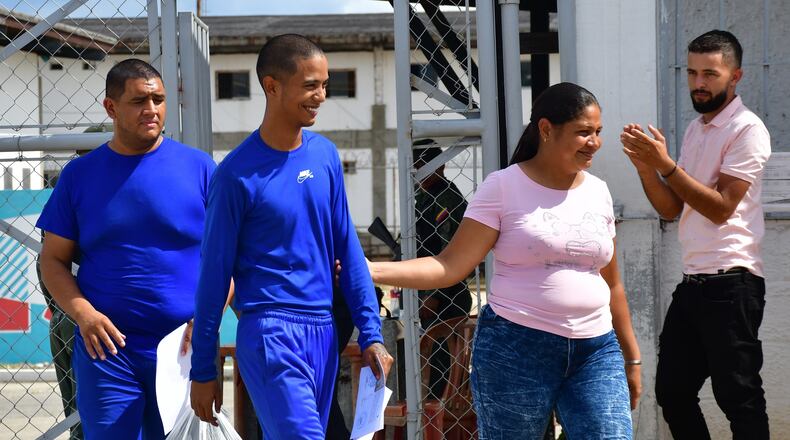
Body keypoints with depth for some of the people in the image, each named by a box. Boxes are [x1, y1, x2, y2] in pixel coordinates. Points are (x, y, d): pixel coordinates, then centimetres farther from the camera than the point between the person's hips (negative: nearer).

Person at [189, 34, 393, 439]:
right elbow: (215, 273, -4)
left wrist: (370, 332, 7)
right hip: (271, 334, -6)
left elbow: (346, 248, 12)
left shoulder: (325, 155, 7)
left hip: (323, 334, 6)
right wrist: (202, 370, -1)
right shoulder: (238, 174, -10)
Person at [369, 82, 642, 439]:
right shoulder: (504, 187, -5)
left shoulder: (598, 191, 11)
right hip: (515, 349, -4)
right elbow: (451, 266, -9)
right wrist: (372, 270, -21)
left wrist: (631, 356, 19)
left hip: (596, 352, 4)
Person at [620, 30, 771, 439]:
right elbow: (671, 208, 13)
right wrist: (645, 166, -4)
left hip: (730, 283, -9)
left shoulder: (747, 129, -10)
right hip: (692, 281, 9)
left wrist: (665, 164, -20)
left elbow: (721, 207, -17)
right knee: (672, 391, 12)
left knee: (738, 397, -4)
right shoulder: (695, 129, 15)